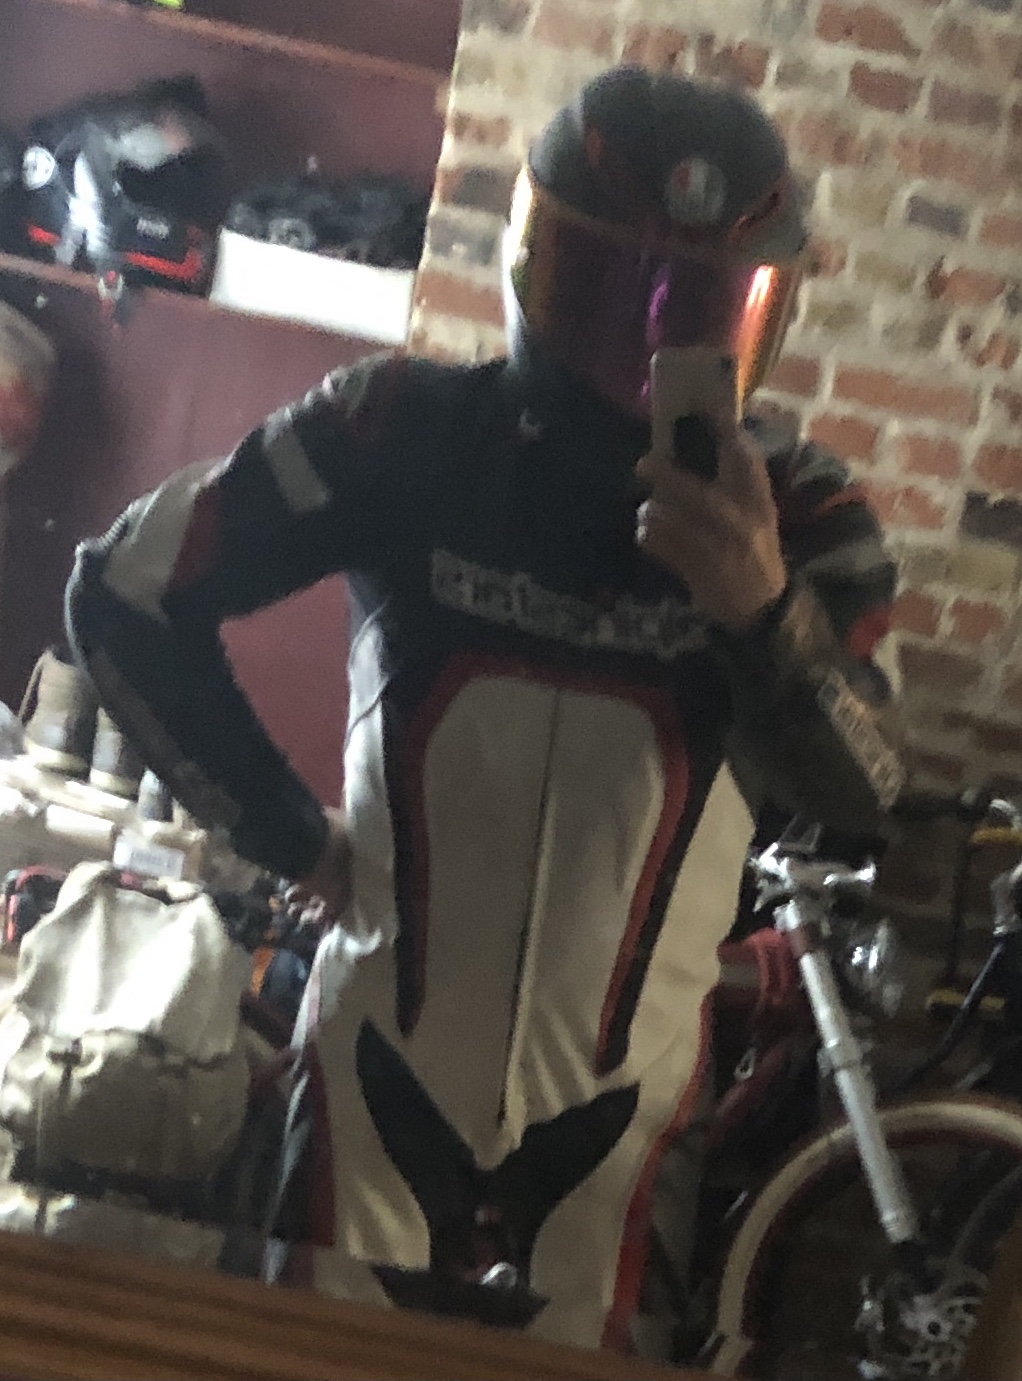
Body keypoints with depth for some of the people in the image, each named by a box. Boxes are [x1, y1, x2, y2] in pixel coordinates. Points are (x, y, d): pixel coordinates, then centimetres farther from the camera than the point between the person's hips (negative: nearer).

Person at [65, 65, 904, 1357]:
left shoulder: (794, 511, -10)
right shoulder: (402, 431, -13)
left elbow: (856, 789, -20)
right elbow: (125, 599, -6)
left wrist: (768, 612, -40)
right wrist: (289, 835, -7)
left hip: (612, 1085, 1)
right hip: (389, 1050, -1)